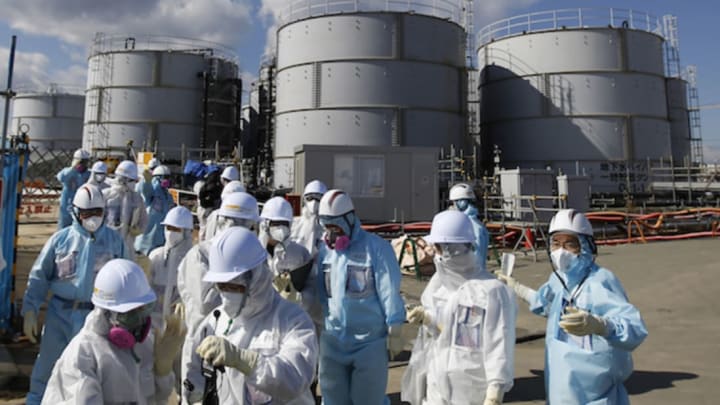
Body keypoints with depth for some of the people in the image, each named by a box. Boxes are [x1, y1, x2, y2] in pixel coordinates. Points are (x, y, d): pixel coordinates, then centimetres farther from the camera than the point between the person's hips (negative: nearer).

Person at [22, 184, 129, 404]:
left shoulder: (114, 240, -2)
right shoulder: (61, 238, -3)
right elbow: (39, 276, 1)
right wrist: (30, 311, -5)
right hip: (60, 313, 1)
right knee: (48, 363, 15)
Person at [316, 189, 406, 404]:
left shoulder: (376, 247, -9)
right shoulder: (325, 250, 6)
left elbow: (389, 292, -10)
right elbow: (320, 292, 12)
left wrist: (395, 332, -11)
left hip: (369, 342, -5)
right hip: (332, 342, 5)